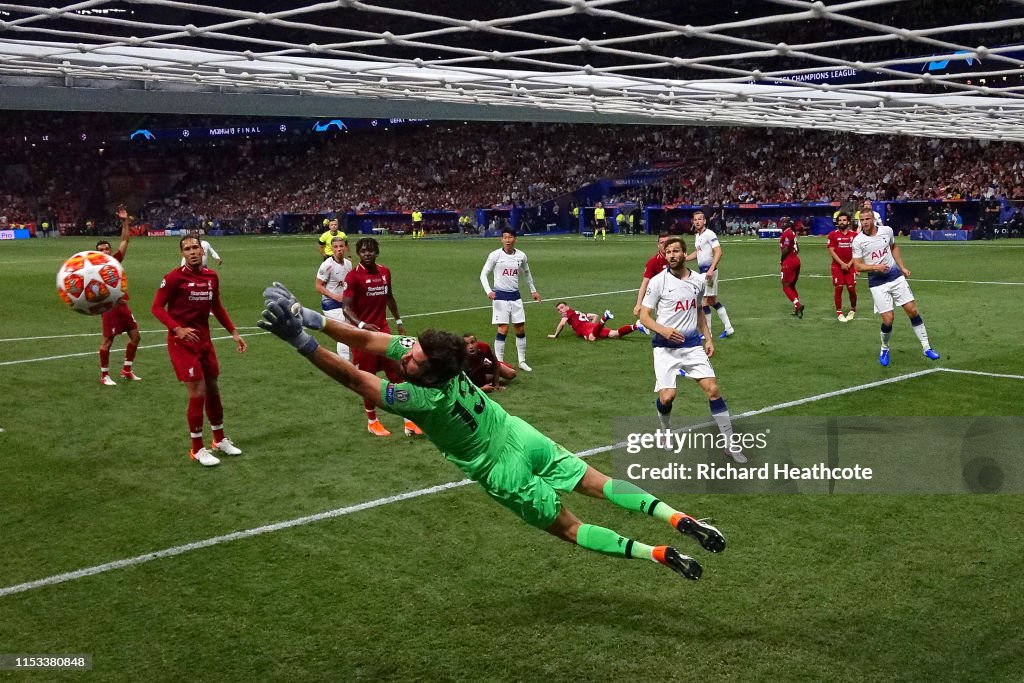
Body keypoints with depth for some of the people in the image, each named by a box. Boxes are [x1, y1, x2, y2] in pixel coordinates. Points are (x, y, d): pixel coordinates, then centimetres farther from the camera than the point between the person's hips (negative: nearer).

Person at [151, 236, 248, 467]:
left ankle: (219, 439, 32)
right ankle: (197, 449, 6)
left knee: (213, 390, 14)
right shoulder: (174, 278, -13)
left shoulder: (212, 276, 5)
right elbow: (157, 307, -12)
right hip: (182, 342, -6)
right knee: (198, 393, -8)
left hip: (204, 339, 6)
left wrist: (234, 333, 13)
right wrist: (177, 329, -26)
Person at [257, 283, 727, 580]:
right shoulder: (431, 355, -13)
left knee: (570, 529, 10)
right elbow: (366, 339, -11)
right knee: (599, 483, 10)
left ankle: (660, 556, 6)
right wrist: (315, 319, -19)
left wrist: (301, 342, -36)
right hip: (522, 437, 6)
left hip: (504, 473, -6)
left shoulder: (422, 398, -31)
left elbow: (354, 379, -33)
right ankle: (680, 520, 0)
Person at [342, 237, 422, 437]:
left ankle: (409, 420, 7)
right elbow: (346, 307, -15)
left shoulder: (385, 272, 7)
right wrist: (361, 324, -30)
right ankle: (372, 422, 19)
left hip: (383, 330, 5)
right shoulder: (353, 276, -11)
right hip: (363, 333, -5)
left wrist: (398, 320, 23)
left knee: (397, 374, 2)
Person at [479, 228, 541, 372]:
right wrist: (488, 291, -18)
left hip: (515, 296, 4)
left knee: (521, 328, 5)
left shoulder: (521, 256, 3)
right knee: (503, 329, -7)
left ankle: (522, 361, 17)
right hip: (500, 296, -4)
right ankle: (499, 363, 0)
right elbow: (483, 274, -4)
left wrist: (533, 290, 25)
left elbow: (526, 273, 21)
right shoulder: (495, 255, -7)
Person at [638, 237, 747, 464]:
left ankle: (731, 445, 2)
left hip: (693, 345, 3)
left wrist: (708, 338, 15)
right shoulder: (658, 281, -8)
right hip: (666, 348, -3)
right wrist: (663, 330, -23)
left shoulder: (698, 280, 5)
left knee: (713, 389, -7)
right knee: (667, 397, -13)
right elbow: (644, 316, -6)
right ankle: (667, 431, 22)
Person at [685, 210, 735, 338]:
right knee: (714, 301, 13)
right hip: (702, 272, 9)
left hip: (709, 271, -9)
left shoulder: (709, 234, -13)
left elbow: (718, 252, -20)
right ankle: (728, 328, 18)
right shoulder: (697, 236, 14)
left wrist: (711, 269, -27)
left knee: (704, 302, -6)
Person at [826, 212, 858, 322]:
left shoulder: (854, 235, 4)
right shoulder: (833, 235, -1)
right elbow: (831, 251, -6)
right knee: (838, 288, -4)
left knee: (852, 288, -1)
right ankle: (839, 312, 6)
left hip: (850, 266, 1)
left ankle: (853, 309, 22)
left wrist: (849, 264, -9)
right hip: (837, 266, -1)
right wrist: (842, 263, -12)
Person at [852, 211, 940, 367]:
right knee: (888, 319, -8)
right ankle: (884, 349, 19)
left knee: (912, 310, 0)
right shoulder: (858, 240, -10)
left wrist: (902, 267, 14)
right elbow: (857, 266, -8)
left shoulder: (887, 230, -1)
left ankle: (926, 348, 10)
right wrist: (876, 267, -23)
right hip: (877, 283, -3)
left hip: (896, 276, 3)